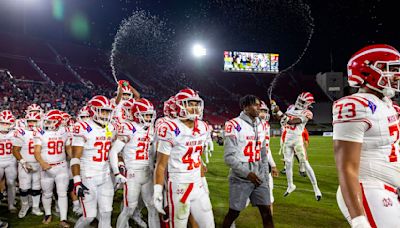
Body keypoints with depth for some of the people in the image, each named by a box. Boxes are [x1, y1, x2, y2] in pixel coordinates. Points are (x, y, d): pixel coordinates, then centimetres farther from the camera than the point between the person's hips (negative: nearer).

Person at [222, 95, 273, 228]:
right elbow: (229, 157, -16)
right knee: (234, 213, 8)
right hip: (240, 179, -6)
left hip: (259, 178, 6)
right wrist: (247, 173, -17)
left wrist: (265, 177, 12)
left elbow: (263, 155, 15)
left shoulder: (261, 126, 9)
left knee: (266, 212, 9)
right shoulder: (234, 125, -13)